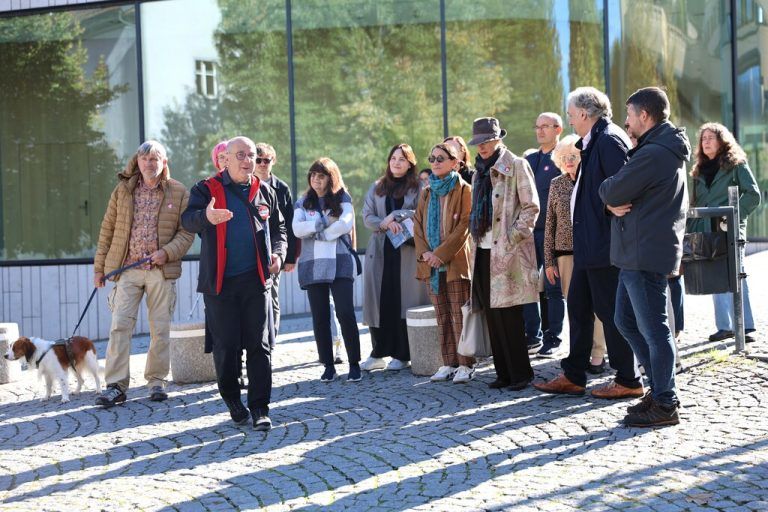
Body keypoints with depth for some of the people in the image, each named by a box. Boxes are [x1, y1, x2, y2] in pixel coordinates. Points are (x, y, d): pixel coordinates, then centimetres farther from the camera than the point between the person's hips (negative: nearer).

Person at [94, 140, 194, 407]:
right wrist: (99, 267, 9)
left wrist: (167, 253, -15)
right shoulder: (123, 191, 8)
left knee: (160, 329, 5)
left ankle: (156, 381, 18)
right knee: (120, 325, -6)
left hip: (162, 271, -1)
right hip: (127, 269, 1)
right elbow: (107, 230, 11)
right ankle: (116, 386, -4)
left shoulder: (179, 193, 3)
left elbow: (187, 232, 1)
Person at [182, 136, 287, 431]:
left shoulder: (264, 192, 12)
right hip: (219, 282, -2)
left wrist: (278, 253, 2)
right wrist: (206, 216, -38)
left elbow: (278, 227, 23)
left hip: (256, 280, 2)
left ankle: (259, 408, 5)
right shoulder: (207, 189, 2)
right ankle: (231, 398, 23)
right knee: (225, 346, 2)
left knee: (258, 345, 0)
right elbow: (188, 219, -14)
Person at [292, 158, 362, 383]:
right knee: (320, 317, 3)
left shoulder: (343, 199, 8)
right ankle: (328, 366, 10)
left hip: (339, 263, -3)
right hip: (313, 265, 3)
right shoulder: (303, 202, 13)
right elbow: (297, 229, -2)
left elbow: (346, 223, -9)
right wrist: (322, 223, -11)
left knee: (345, 313, -10)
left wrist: (319, 233, -5)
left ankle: (354, 364, -2)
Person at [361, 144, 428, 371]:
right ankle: (378, 353, 9)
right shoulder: (376, 188, 16)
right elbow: (366, 216, 7)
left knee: (404, 302, -4)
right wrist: (385, 224, -11)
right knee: (378, 302, 1)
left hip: (407, 250, -3)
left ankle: (402, 355, 3)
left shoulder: (418, 187, 5)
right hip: (380, 251, 3)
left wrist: (395, 215, -13)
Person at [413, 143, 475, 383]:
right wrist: (425, 252, -4)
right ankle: (449, 363, 14)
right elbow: (418, 224, 13)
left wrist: (442, 253, -15)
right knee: (442, 317, 8)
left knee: (459, 316, -5)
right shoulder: (426, 193, 16)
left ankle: (466, 365, 1)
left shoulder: (464, 190, -3)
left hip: (455, 262, -6)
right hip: (431, 263, 6)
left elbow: (464, 225, -11)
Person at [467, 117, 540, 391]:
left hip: (508, 252, -7)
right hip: (484, 251, 7)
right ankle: (504, 373, 13)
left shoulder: (516, 165, -3)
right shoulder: (480, 171, 19)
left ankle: (520, 373, 1)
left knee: (509, 315, -8)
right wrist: (476, 240, 12)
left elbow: (531, 207, -8)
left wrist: (513, 237, -13)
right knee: (493, 315, 7)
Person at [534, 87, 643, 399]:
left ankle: (628, 381, 9)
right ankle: (573, 377, 22)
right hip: (589, 244, 11)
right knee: (578, 305, 14)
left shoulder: (609, 140, -16)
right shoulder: (593, 141, 15)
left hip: (604, 244, -11)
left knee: (610, 309, -2)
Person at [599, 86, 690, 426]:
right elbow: (613, 196, 19)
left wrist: (608, 192, 4)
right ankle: (661, 388, 24)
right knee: (626, 321, 17)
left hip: (646, 255, -11)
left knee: (653, 328, -4)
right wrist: (614, 203, 0)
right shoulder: (667, 149, 18)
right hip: (637, 254, 11)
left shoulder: (653, 154, -18)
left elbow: (612, 191, -16)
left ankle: (664, 405, 3)